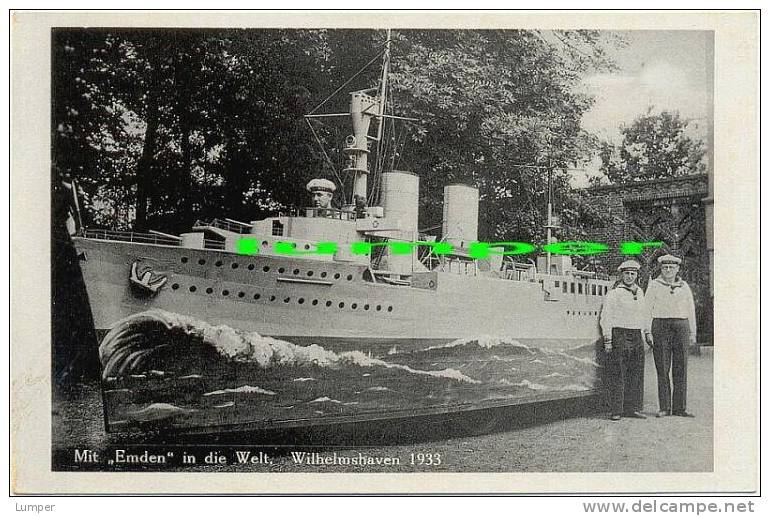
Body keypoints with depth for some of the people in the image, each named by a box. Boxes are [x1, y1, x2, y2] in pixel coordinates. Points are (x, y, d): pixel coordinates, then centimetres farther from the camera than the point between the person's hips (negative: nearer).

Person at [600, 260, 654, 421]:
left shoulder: (639, 291, 15)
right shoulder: (614, 292, -5)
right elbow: (605, 318, -7)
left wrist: (647, 332, 20)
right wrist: (607, 340, -12)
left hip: (637, 336, 6)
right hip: (619, 335, -6)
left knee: (636, 374, 7)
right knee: (617, 375, -5)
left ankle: (632, 408, 14)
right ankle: (616, 410, -2)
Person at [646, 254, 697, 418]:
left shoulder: (684, 286, 15)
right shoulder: (654, 285, 6)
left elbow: (691, 310, 16)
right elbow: (648, 309, 3)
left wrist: (692, 333, 11)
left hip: (681, 326, 2)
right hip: (660, 326, -2)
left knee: (681, 368, 0)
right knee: (662, 368, -2)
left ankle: (679, 407, 5)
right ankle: (664, 407, 3)